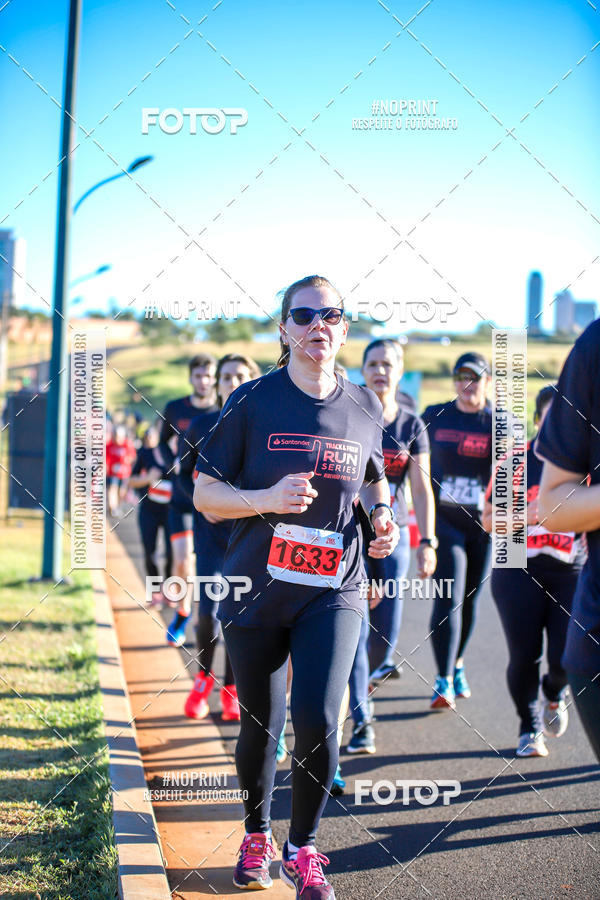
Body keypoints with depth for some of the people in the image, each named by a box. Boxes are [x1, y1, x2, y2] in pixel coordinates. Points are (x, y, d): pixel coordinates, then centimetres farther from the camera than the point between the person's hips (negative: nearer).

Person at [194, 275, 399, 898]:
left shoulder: (363, 408, 4)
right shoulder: (253, 402, -4)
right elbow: (205, 494, -3)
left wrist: (382, 515, 1)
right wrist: (267, 499, -21)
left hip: (332, 592, 1)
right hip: (256, 590, -1)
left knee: (318, 723, -12)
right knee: (260, 726, 10)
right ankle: (256, 838, 37)